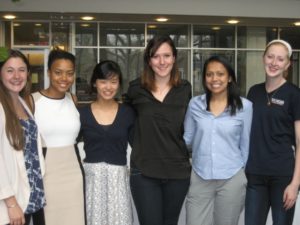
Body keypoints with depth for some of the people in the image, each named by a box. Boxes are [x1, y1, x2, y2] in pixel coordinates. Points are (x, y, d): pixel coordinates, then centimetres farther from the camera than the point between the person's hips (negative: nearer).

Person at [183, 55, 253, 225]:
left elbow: (246, 145, 5)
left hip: (231, 180, -1)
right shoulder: (195, 104, 1)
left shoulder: (244, 106, -3)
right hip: (199, 179, 1)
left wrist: (243, 174, 11)